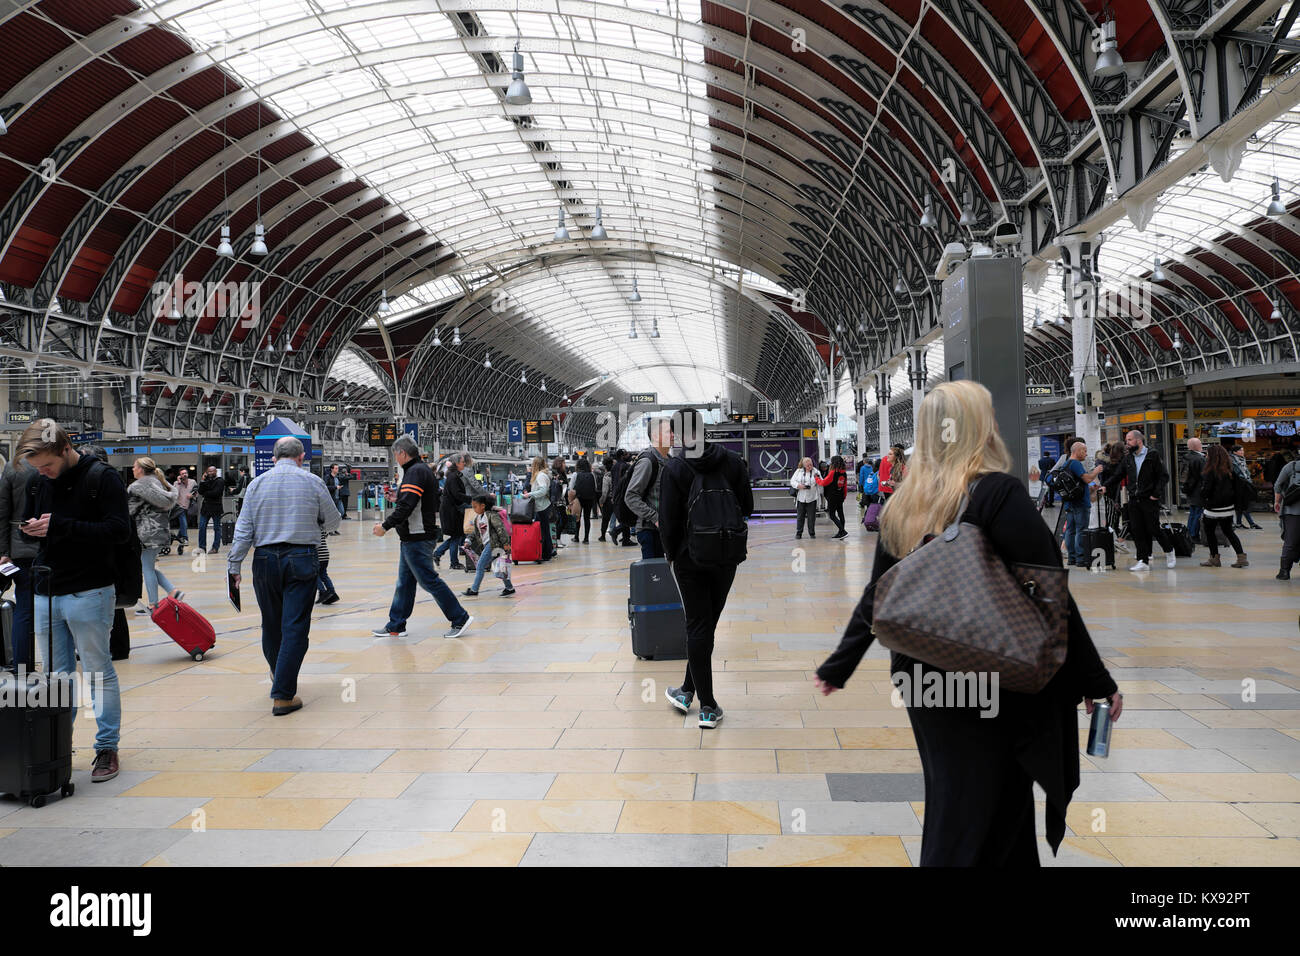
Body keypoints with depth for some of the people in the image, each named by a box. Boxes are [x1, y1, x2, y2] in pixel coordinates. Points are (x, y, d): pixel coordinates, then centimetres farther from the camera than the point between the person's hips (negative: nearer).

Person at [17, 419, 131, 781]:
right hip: (46, 594, 6)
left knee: (99, 673, 3)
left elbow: (119, 530, -17)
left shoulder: (102, 478, -9)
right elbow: (29, 521, 22)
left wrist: (60, 526, -22)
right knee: (56, 677, 12)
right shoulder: (39, 482, 10)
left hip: (89, 593, -6)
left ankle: (107, 748, 13)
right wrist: (32, 528, -3)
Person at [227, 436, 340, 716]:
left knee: (271, 623, 18)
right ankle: (282, 695, -4)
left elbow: (243, 529, 1)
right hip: (301, 559, -3)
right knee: (295, 627, -2)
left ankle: (277, 674, 40)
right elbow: (332, 522, 8)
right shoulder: (313, 482, -1)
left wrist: (233, 566, 6)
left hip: (265, 560, 3)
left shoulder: (256, 484, 4)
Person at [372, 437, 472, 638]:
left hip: (417, 539, -11)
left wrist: (385, 526, -18)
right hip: (412, 537, 11)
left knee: (429, 580, -6)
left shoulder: (416, 472, -15)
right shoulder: (423, 469, 16)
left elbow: (406, 506, -24)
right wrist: (398, 498, 20)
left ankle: (460, 618, 1)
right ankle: (396, 626, 20)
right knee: (405, 582, 14)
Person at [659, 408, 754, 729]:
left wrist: (671, 554, 3)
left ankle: (707, 705, 9)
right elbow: (747, 507, 3)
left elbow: (668, 520, -12)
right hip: (727, 557, 3)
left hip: (690, 558, -3)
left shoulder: (675, 467, -10)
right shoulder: (732, 460, -1)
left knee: (698, 626, 6)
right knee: (707, 623, 16)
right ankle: (688, 690, 27)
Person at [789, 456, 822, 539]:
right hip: (801, 498, 1)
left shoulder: (816, 472, 1)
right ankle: (798, 533, 14)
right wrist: (798, 485, -13)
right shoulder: (798, 471, 4)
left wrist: (817, 479, -22)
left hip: (812, 498, -1)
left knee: (811, 517, 3)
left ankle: (812, 533, 15)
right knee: (800, 516, 5)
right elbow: (792, 481, 5)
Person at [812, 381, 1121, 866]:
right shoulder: (1000, 494, -15)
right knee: (976, 824, 6)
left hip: (924, 680, 6)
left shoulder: (903, 504, 3)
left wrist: (837, 667, 18)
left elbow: (876, 598, 7)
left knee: (953, 806, 21)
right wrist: (1096, 681, -5)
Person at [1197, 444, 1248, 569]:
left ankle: (1214, 558, 15)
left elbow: (1204, 492, -19)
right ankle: (1241, 556, 11)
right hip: (1228, 508, 7)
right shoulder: (1229, 470, 1)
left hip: (1214, 509, -7)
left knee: (1209, 531, 11)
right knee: (1228, 531, 18)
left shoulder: (1210, 472, -19)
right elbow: (1235, 488, 8)